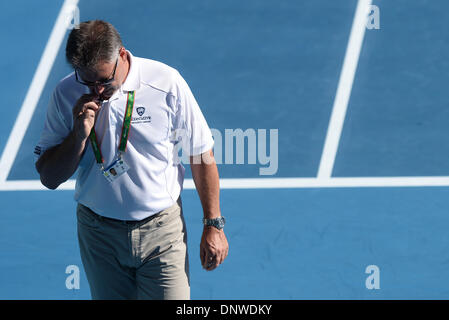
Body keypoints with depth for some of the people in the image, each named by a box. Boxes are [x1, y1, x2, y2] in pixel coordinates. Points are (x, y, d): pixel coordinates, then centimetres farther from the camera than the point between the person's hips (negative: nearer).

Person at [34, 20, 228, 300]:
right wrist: (79, 135, -18)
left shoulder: (167, 84, -12)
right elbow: (49, 178, -2)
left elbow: (201, 155, -2)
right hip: (98, 233, 2)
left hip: (162, 233, -2)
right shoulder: (66, 95, -6)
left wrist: (213, 224, -2)